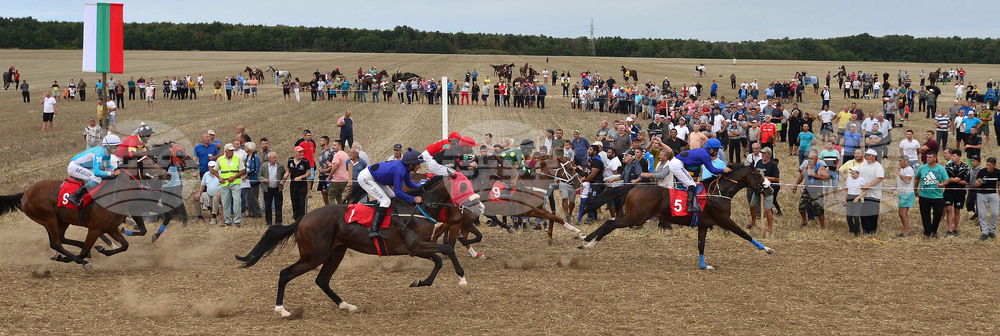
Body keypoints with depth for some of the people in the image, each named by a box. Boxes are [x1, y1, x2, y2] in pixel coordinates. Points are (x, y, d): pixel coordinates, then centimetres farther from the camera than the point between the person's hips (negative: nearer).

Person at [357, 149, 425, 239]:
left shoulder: (405, 167, -3)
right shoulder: (400, 170, -30)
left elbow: (409, 183, 14)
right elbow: (398, 192, -26)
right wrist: (414, 199, -22)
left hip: (375, 179, 10)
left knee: (392, 197, 13)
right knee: (385, 201, -17)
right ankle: (374, 230, -26)